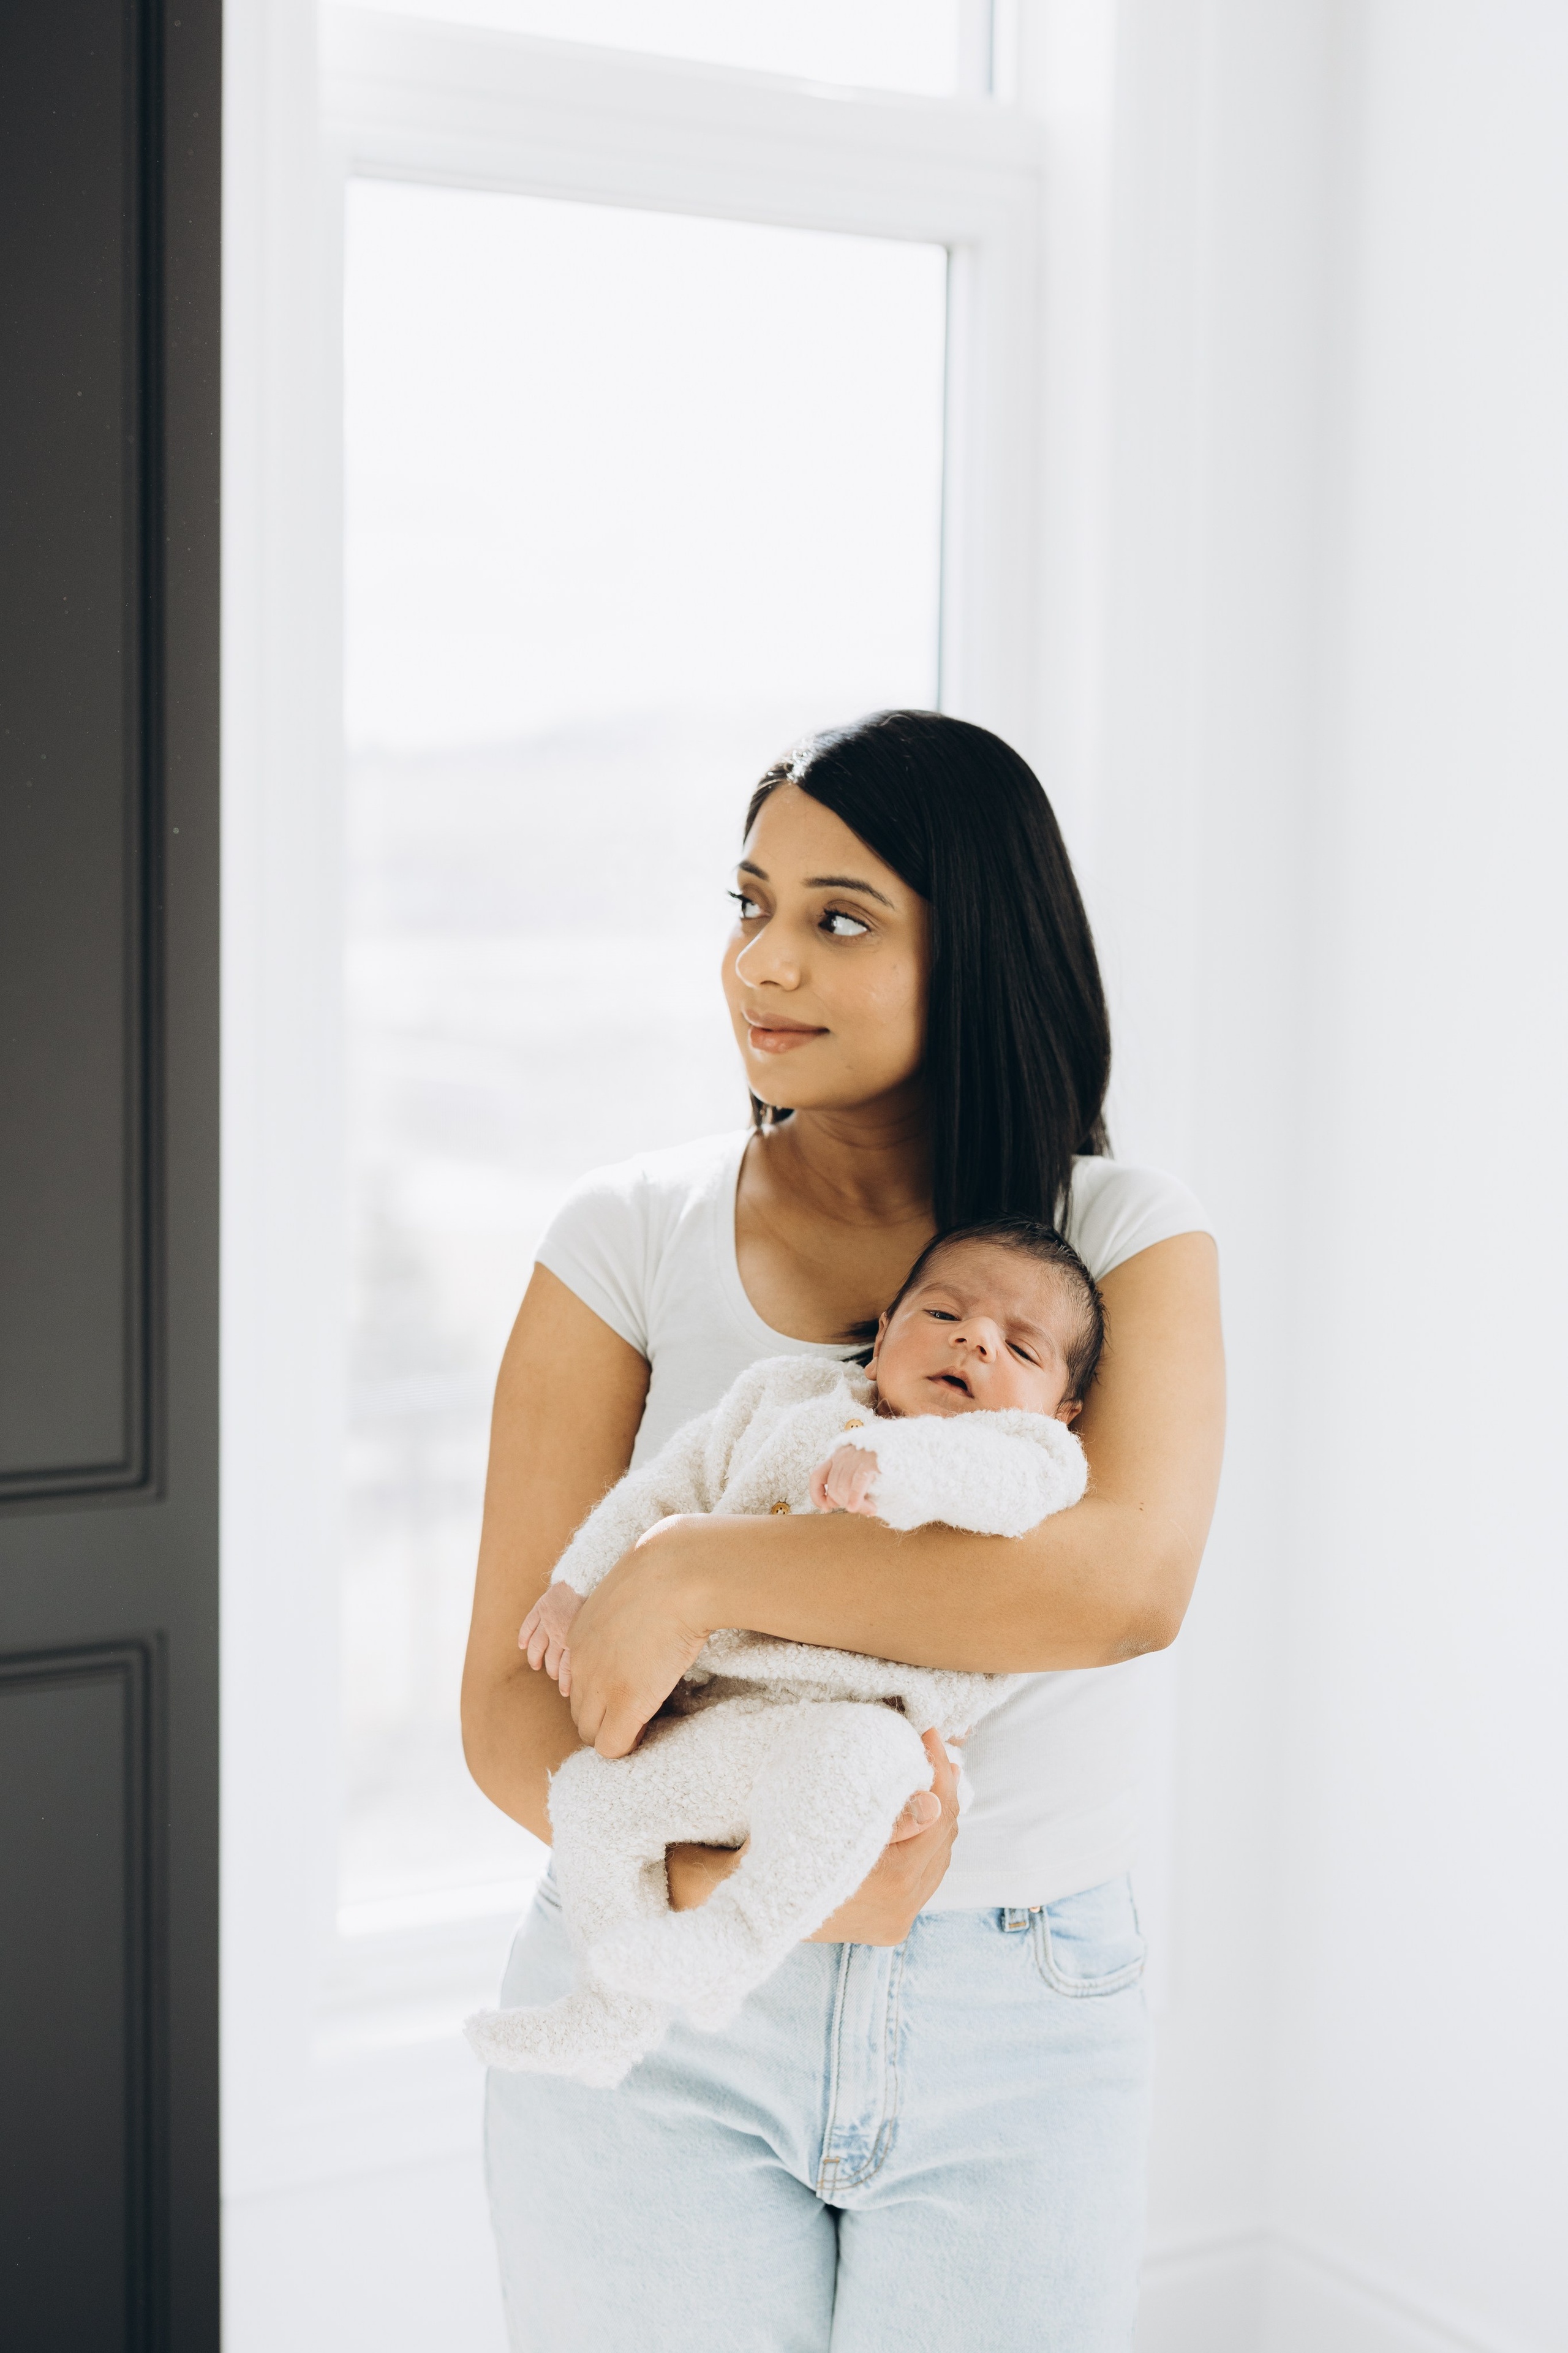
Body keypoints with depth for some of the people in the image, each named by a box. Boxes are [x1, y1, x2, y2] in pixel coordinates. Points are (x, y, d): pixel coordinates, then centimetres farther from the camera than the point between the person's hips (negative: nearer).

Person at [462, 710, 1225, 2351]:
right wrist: (726, 1877, -23)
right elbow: (506, 1703, -5)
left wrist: (698, 1572, -23)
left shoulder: (1127, 1239, -3)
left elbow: (1131, 1581, -22)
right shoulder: (633, 1239, -3)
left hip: (1020, 2043, 0)